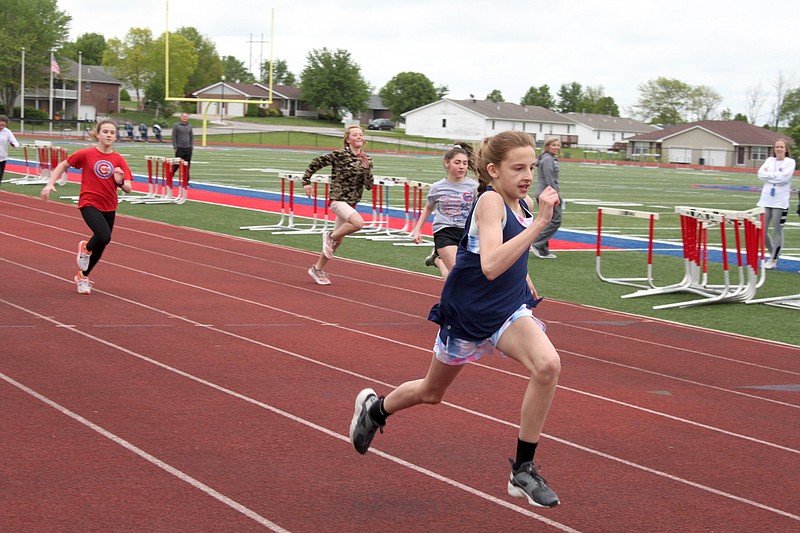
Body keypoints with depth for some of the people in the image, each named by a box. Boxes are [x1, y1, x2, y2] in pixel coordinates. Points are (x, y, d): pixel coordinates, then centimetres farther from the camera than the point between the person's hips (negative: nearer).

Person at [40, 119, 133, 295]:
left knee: (100, 245, 13)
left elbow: (128, 188, -6)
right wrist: (50, 184, -4)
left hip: (109, 207, 4)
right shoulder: (86, 154, -8)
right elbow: (63, 165, 5)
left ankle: (82, 277, 37)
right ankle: (85, 248, 7)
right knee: (104, 236, -28)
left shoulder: (119, 160, -3)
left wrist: (120, 182, -28)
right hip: (89, 203, -4)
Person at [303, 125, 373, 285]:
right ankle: (330, 236, -7)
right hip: (337, 199, -7)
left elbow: (369, 186, 1)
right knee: (358, 223, -31)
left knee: (337, 240, 13)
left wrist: (366, 169, -14)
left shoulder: (366, 160, 5)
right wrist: (306, 181, -4)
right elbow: (317, 162, -2)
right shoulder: (340, 155, -11)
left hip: (351, 203, 7)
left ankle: (317, 269, 29)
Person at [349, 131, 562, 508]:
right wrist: (539, 224, -43)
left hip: (508, 311, 5)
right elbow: (490, 265, -41)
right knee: (432, 392, 17)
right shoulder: (491, 201, -24)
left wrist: (529, 291, 17)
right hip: (467, 315, -5)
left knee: (548, 365, -24)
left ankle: (523, 470, -13)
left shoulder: (524, 204, -1)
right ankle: (374, 407, 51)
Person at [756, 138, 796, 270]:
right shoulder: (770, 160, 12)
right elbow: (761, 174, 0)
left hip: (780, 201, -4)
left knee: (777, 231, 0)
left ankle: (773, 260, 10)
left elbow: (784, 177, -14)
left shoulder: (790, 162, 0)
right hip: (766, 200, 4)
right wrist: (776, 175, -11)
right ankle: (773, 252, 26)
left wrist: (769, 174, -7)